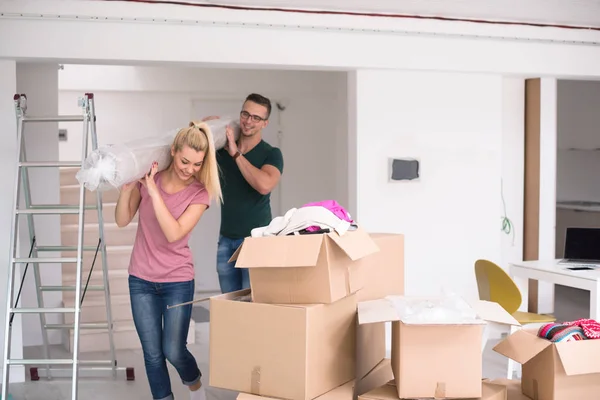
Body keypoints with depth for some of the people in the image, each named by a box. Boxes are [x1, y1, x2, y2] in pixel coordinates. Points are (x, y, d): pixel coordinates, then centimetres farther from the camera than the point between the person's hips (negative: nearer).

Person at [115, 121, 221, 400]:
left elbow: (174, 233, -22)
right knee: (152, 353, 5)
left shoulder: (199, 193, -11)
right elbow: (122, 221, -2)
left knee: (173, 351, -1)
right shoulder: (148, 178, -5)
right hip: (141, 280, 2)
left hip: (178, 281, -2)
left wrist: (154, 191, -26)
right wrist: (127, 188, -18)